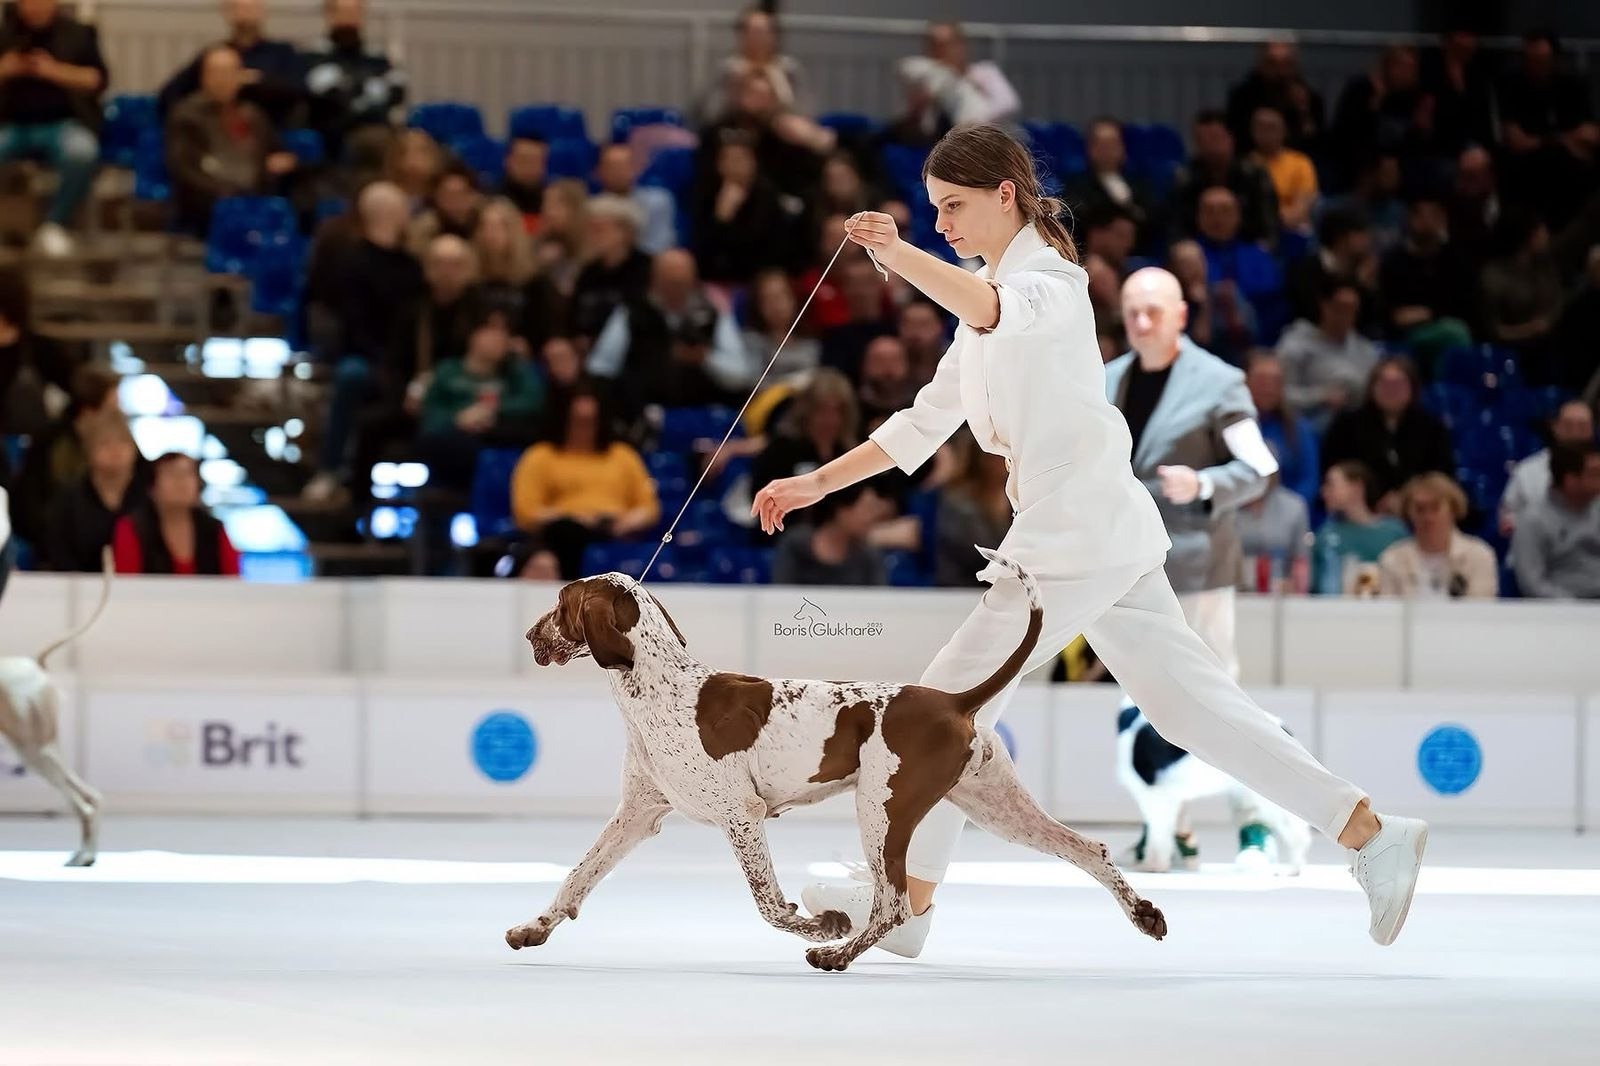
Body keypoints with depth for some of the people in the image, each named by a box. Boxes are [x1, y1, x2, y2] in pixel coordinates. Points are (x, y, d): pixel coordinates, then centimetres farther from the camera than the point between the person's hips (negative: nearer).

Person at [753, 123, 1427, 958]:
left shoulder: (1048, 280, -9)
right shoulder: (992, 293, 20)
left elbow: (996, 312, -36)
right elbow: (925, 424, 23)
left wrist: (900, 257, -49)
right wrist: (819, 484, 16)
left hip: (1079, 536, -10)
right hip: (1108, 537, 10)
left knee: (952, 695, -4)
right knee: (1196, 707, 7)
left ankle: (908, 897, 4)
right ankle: (1369, 833, 5)